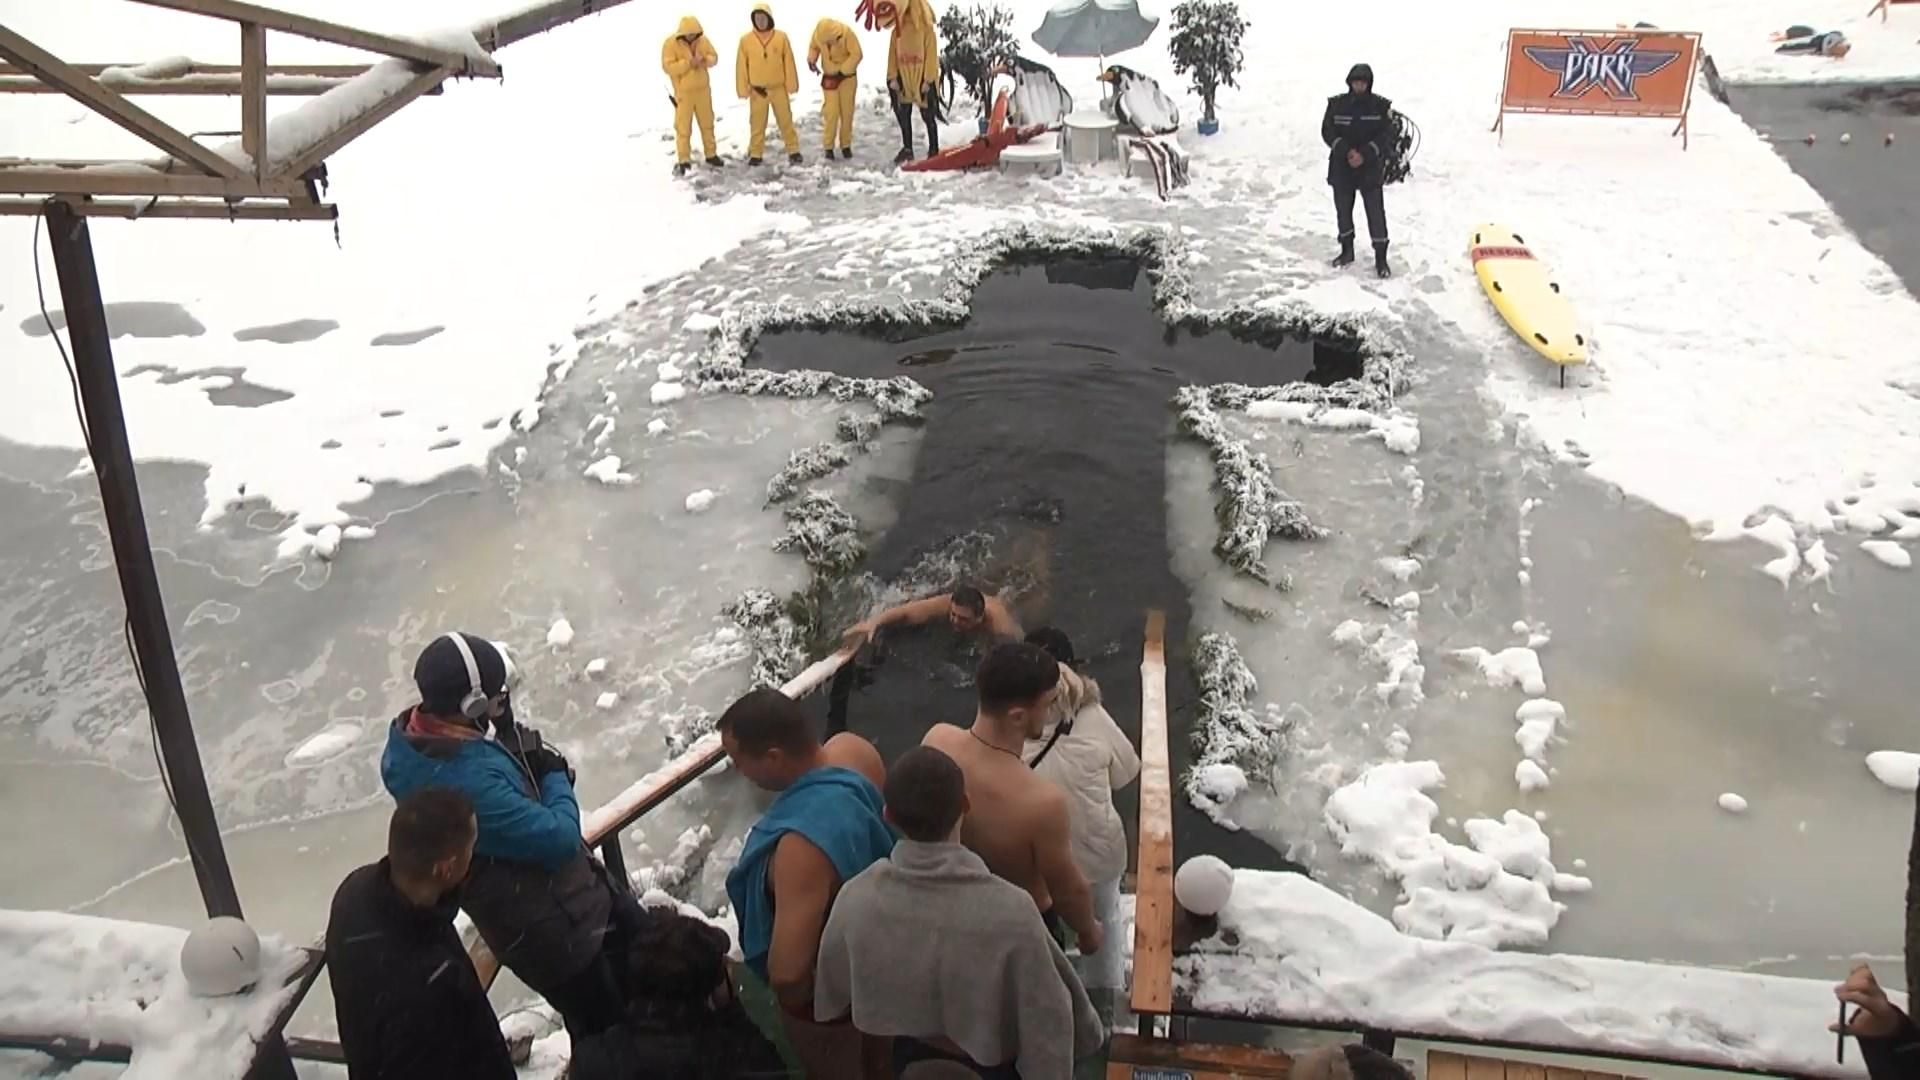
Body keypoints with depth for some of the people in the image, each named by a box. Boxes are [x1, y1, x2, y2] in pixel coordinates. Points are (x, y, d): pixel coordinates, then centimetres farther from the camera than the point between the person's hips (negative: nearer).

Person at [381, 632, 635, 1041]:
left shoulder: (418, 736, -7)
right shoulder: (467, 781, -38)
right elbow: (558, 837, -30)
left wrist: (530, 764, -9)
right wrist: (554, 776, -14)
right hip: (554, 930, -10)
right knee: (605, 1025, 12)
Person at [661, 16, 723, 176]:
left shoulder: (702, 40, -1)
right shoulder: (671, 44, -15)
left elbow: (714, 57, 4)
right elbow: (668, 67, -20)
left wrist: (705, 60, -19)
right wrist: (688, 63, -28)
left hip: (703, 89, 5)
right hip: (683, 92, -4)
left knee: (707, 123, 16)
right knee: (683, 127, -2)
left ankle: (711, 154, 30)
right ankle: (684, 160, 6)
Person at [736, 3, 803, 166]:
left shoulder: (781, 37, -4)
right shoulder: (746, 40, -4)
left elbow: (788, 62, 0)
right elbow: (741, 66, 0)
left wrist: (791, 85, -1)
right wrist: (743, 89, -3)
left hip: (779, 88, 0)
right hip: (757, 90, 0)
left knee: (786, 120, 8)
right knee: (757, 123, 7)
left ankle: (793, 150, 18)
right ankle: (755, 153, 16)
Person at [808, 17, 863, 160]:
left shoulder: (846, 32, -23)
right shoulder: (818, 32, -14)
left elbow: (856, 55, -21)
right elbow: (814, 47, 5)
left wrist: (842, 71, -22)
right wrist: (811, 60, -14)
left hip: (847, 77, -1)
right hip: (829, 77, 1)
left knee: (847, 111, 4)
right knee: (831, 112, -8)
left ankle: (846, 145, 17)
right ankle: (829, 147, 0)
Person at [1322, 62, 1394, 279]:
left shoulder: (1380, 106, -3)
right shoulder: (1337, 104, 0)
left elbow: (1386, 135, -4)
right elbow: (1327, 132, -3)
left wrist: (1365, 154, -17)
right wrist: (1346, 151, -16)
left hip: (1370, 168, -2)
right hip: (1341, 167, 2)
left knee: (1376, 213, -5)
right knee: (1343, 210, 12)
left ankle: (1381, 259, 1)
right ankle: (1347, 251, 31)